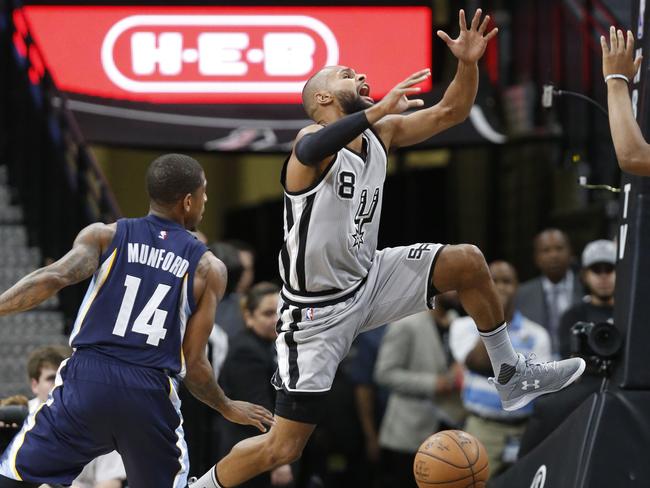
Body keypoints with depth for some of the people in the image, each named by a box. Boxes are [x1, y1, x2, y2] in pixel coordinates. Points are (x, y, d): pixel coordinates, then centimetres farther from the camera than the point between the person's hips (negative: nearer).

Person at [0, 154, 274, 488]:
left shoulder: (105, 236, 8)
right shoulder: (208, 270, 8)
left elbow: (54, 278, -12)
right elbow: (194, 366, 6)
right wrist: (229, 409, 22)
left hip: (87, 380, 0)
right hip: (151, 396, 0)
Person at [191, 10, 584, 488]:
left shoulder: (381, 133, 2)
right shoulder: (314, 139, -20)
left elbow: (450, 112, 2)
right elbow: (310, 150, -46)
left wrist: (468, 63, -18)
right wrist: (381, 108, -53)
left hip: (369, 281, 7)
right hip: (318, 310, -7)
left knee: (468, 263, -5)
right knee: (283, 448, -7)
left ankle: (511, 376, 11)